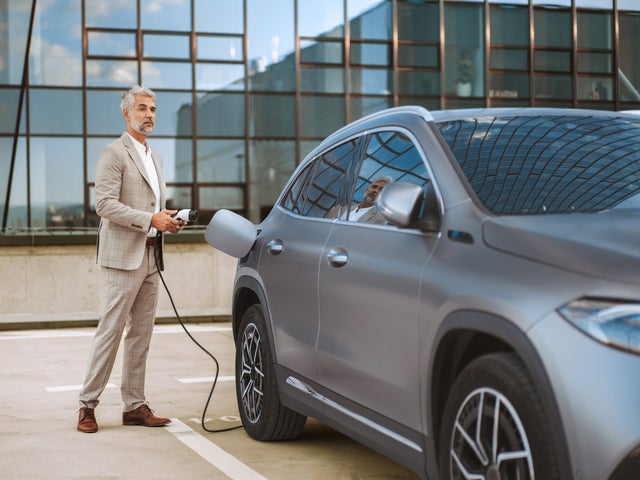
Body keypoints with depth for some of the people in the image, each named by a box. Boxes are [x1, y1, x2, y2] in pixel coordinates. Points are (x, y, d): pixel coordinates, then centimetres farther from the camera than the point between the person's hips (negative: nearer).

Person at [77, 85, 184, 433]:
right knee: (111, 330, -6)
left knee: (141, 333, 8)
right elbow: (105, 204, -16)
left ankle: (135, 406, 13)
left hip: (150, 255, 8)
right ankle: (87, 405, 2)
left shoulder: (153, 157, 21)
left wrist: (167, 221, 6)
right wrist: (150, 219, -21)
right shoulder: (114, 153, -6)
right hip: (123, 255, -8)